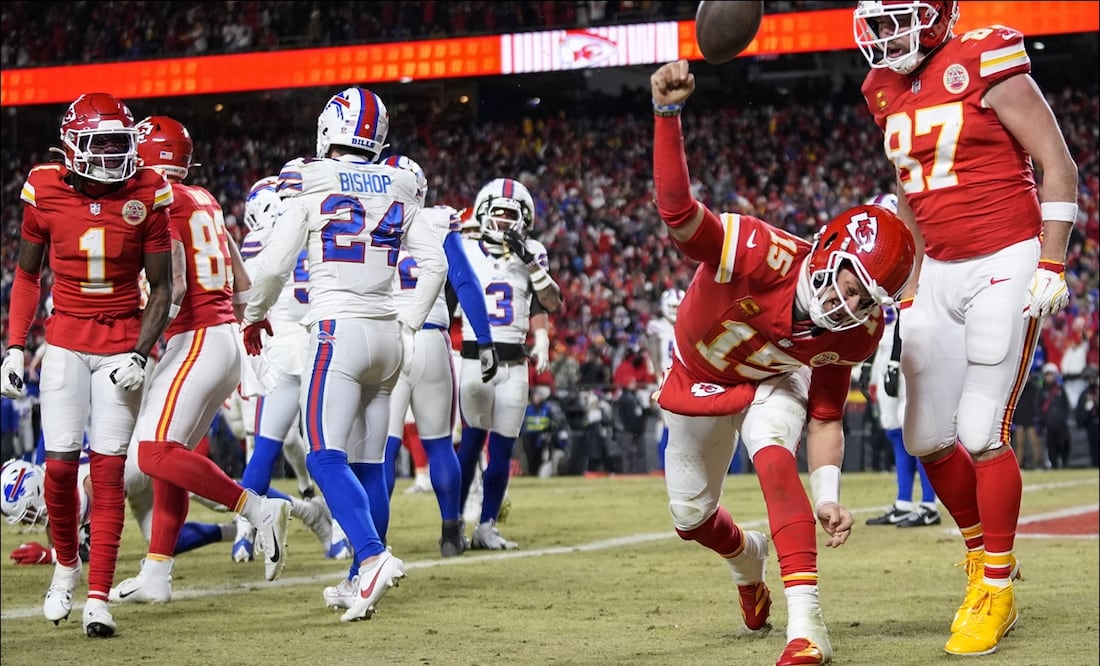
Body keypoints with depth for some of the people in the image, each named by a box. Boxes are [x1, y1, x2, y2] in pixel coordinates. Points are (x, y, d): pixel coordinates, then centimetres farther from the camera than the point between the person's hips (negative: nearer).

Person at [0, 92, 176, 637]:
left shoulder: (146, 195, -7)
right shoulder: (46, 192, -4)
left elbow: (161, 287, -1)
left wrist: (140, 355, -11)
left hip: (122, 343, -1)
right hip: (65, 342, 1)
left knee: (108, 469, -5)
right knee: (60, 464, -6)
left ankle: (98, 598, 0)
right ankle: (66, 563, 22)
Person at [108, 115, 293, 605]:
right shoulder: (204, 201, 16)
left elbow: (172, 285, -19)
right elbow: (241, 284, 20)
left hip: (196, 340, -9)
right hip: (225, 335, 9)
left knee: (156, 453, -14)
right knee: (169, 454, 12)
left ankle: (258, 508, -18)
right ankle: (155, 575, 12)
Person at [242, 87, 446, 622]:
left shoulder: (310, 181, -4)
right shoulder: (397, 188, 10)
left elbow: (275, 264, -4)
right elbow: (434, 262, 11)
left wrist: (254, 315, 12)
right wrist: (410, 324, 20)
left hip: (338, 331, -6)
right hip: (387, 335, 6)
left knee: (326, 456, -9)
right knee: (367, 463, 10)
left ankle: (373, 557, -28)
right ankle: (362, 583, 15)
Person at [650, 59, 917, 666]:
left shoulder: (853, 333, -27)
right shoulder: (762, 255, -42)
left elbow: (825, 415, -13)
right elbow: (678, 210, -57)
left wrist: (826, 495, -27)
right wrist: (667, 114, -74)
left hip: (773, 383, 0)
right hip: (699, 381, 0)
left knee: (773, 458, -32)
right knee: (690, 516, 13)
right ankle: (747, 559, 52)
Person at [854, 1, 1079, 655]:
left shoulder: (984, 65, -12)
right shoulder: (889, 92, 9)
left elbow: (1058, 165, -11)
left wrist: (1051, 268, -15)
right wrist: (910, 288, 17)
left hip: (1004, 267, -7)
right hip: (938, 274, 7)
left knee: (982, 433, -10)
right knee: (928, 437, 5)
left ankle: (996, 589, 4)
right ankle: (982, 552, 26)